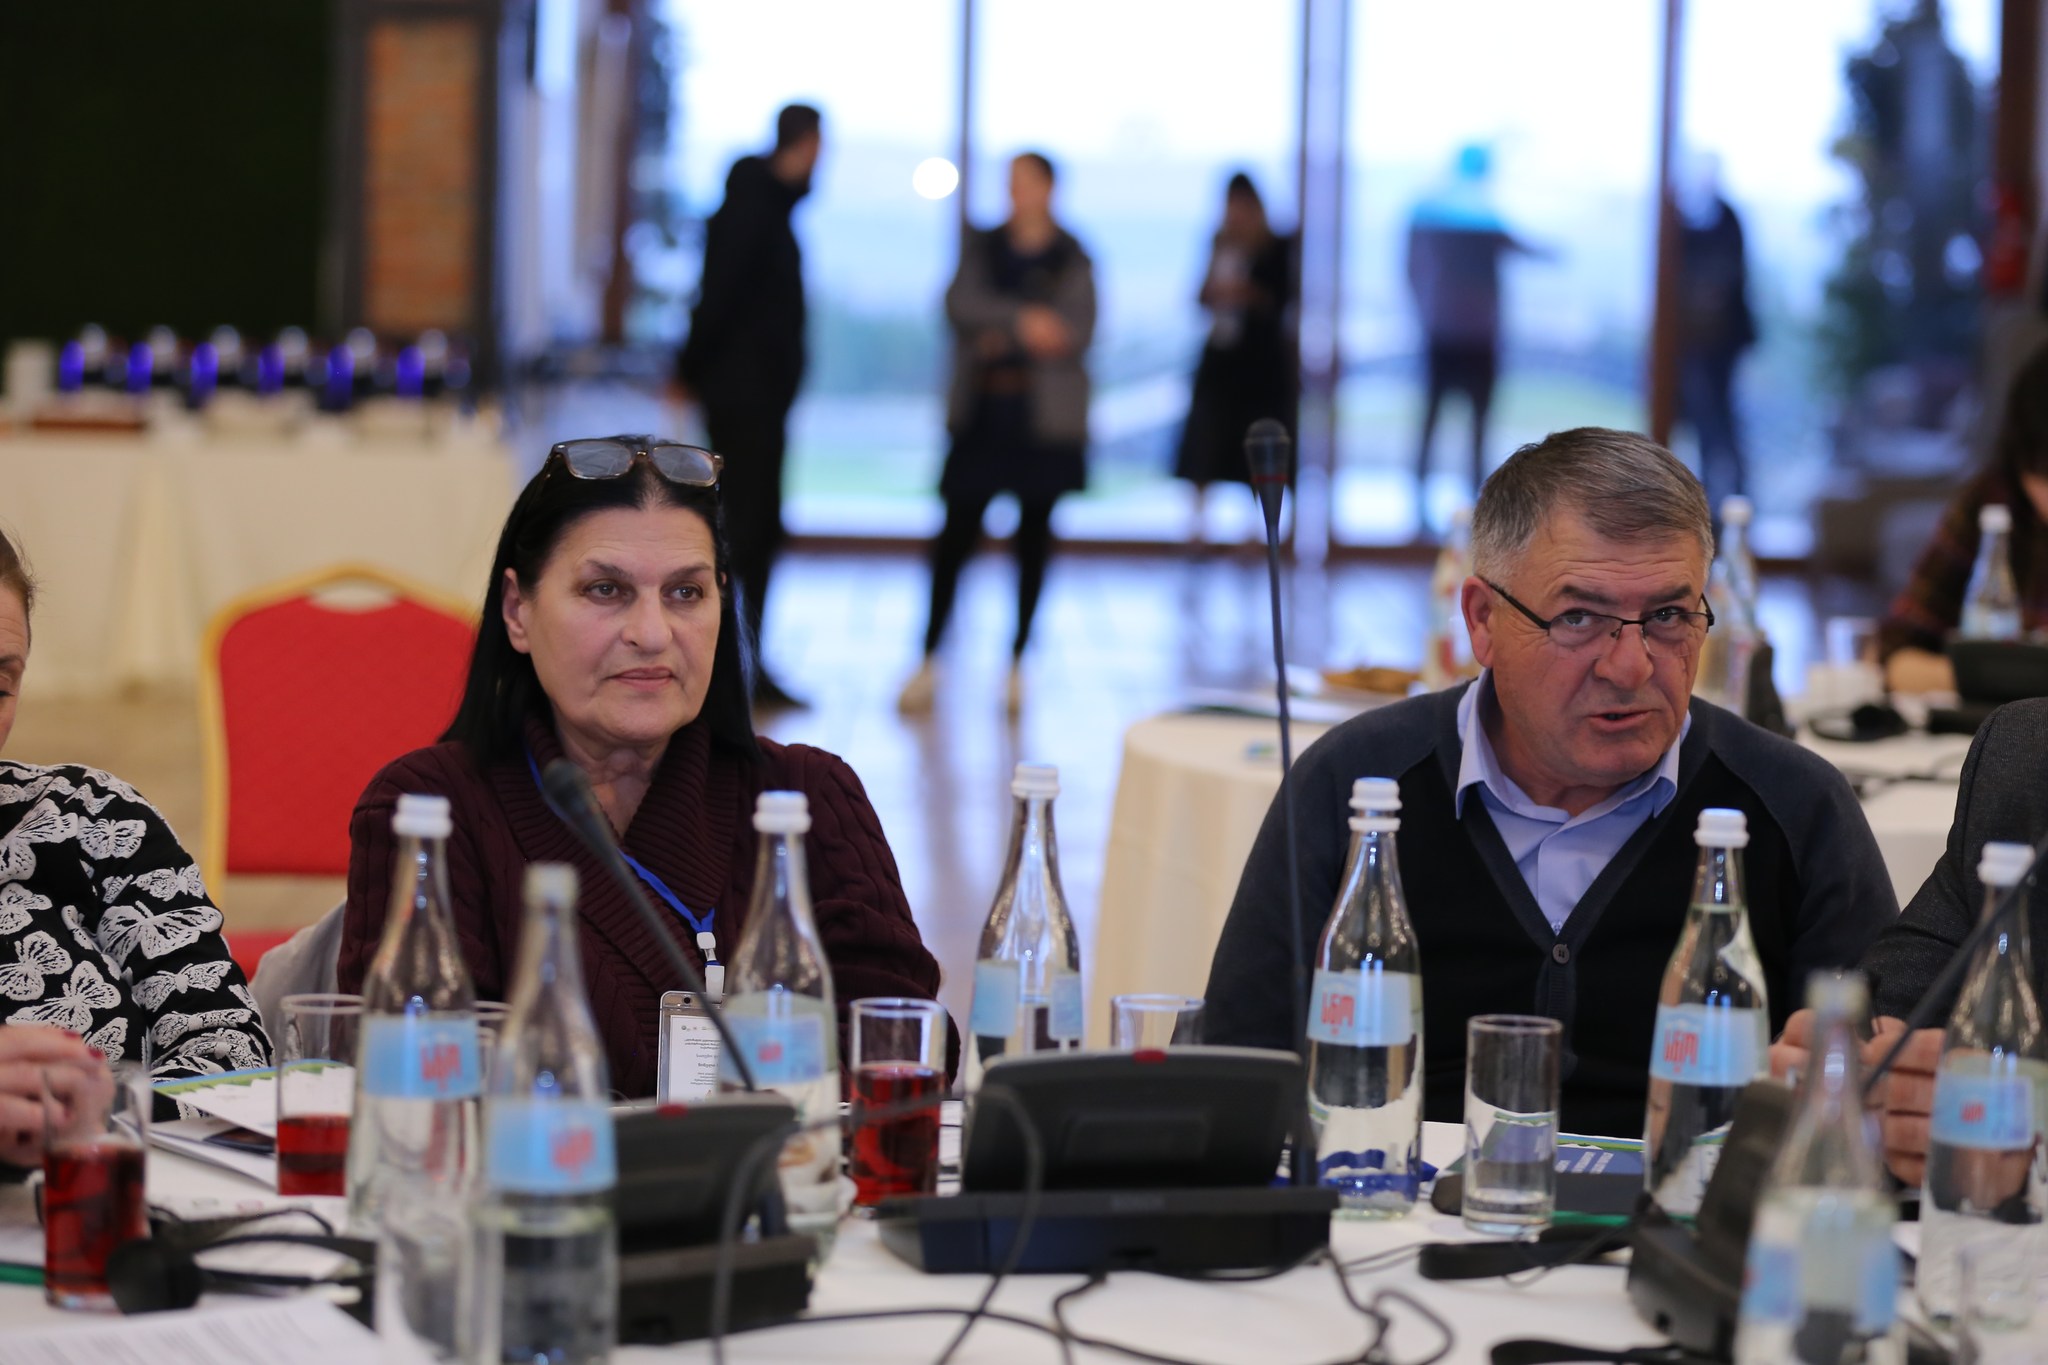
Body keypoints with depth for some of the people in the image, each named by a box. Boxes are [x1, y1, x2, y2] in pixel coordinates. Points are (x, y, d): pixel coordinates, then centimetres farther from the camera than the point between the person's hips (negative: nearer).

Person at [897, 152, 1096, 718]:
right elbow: (961, 303, -6)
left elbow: (1077, 333, -6)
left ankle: (1017, 661, 10)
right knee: (957, 530, -5)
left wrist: (1002, 337, -11)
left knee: (1034, 533, 2)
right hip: (983, 411, 1)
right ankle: (929, 661, 0)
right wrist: (1022, 319, -20)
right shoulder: (982, 247, 11)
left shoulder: (1073, 260, 4)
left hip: (1045, 415, -1)